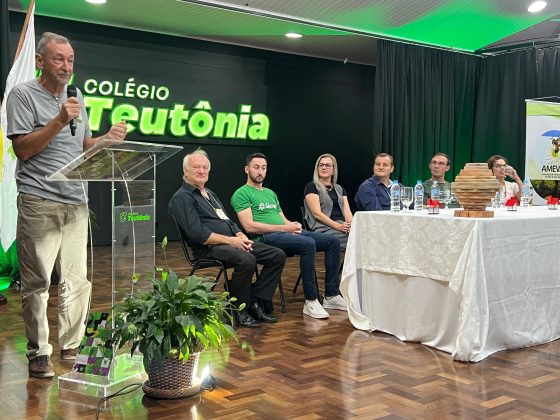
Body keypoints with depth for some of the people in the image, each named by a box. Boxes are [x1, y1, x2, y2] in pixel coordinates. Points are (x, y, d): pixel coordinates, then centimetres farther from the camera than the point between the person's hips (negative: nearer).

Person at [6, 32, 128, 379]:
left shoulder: (76, 98, 19)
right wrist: (59, 122, -16)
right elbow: (23, 148, -8)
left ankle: (71, 349, 17)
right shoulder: (23, 94, 0)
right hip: (39, 202, -6)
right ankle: (39, 354, 10)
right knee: (38, 282, -1)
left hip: (76, 202, 6)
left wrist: (107, 139, 2)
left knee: (78, 281, 6)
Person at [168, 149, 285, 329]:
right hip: (209, 247, -9)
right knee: (246, 260, -36)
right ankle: (238, 311, -16)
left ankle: (255, 302, -3)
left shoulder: (210, 193, 25)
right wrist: (230, 240, -16)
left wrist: (240, 235, 2)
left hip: (232, 242, 9)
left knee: (278, 255, -4)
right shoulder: (182, 197, -4)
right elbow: (198, 234, -16)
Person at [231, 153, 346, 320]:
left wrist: (293, 225, -3)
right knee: (308, 243, -34)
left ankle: (331, 296, -3)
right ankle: (311, 301, -26)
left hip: (287, 233, 8)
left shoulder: (270, 193, 28)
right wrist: (283, 228, -14)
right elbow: (249, 226, -12)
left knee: (333, 241, -6)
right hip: (266, 237, -8)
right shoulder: (242, 194, 1)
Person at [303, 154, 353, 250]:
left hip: (343, 226, 6)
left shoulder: (340, 189, 26)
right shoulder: (311, 186, 7)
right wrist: (338, 226, -17)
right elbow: (317, 213, -5)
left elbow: (347, 211, 14)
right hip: (324, 229, -6)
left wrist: (351, 224, -11)